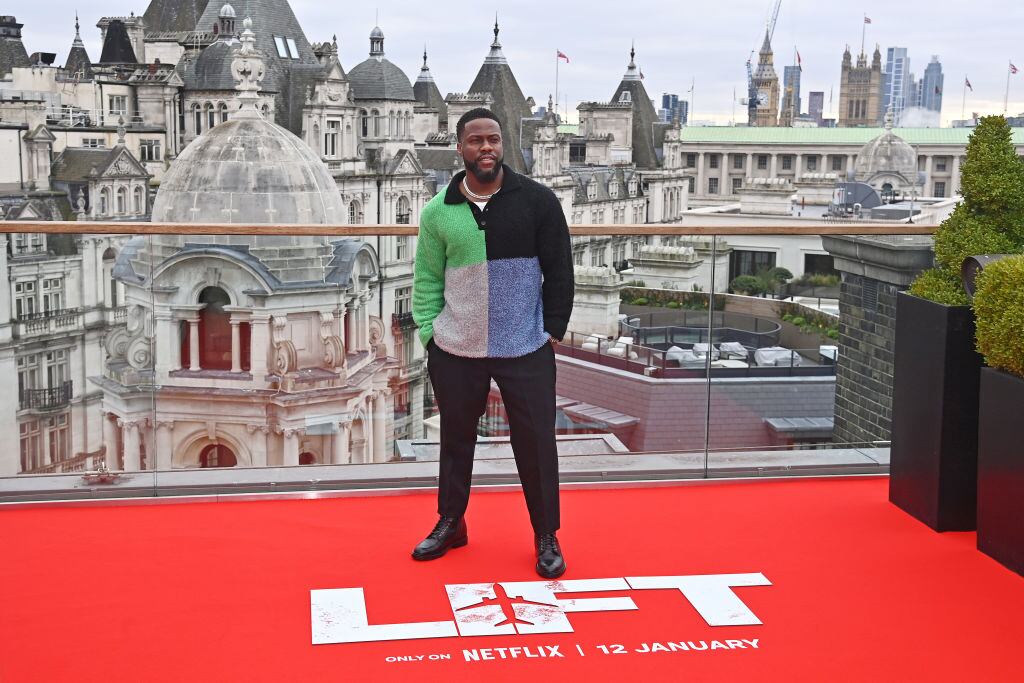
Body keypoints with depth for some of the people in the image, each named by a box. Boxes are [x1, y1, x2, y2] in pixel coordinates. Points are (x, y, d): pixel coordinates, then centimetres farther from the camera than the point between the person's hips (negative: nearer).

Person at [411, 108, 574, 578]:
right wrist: (428, 331, -1)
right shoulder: (438, 212, 0)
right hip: (455, 351, 2)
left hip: (526, 351, -2)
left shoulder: (538, 201, -5)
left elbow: (558, 270, 0)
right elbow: (427, 278, 6)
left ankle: (546, 537, 20)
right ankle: (450, 523, 34)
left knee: (536, 443, 4)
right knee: (456, 438, 15)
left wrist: (553, 330, -3)